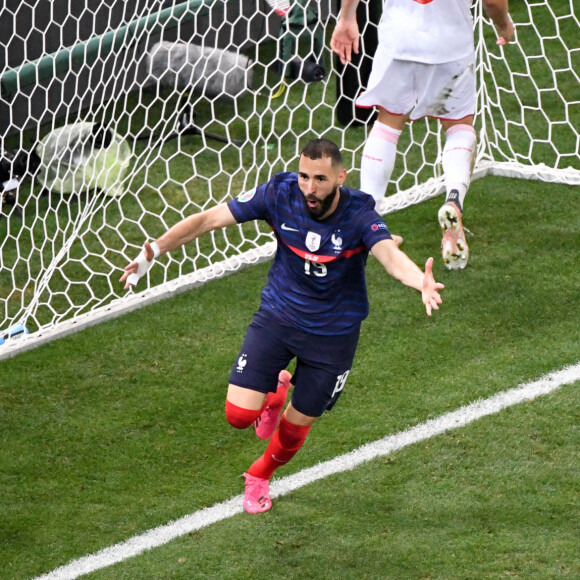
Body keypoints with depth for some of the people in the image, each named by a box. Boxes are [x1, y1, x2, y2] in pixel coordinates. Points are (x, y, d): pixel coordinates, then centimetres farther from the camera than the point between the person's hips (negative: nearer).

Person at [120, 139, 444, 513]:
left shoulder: (358, 215, -25)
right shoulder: (280, 194, -19)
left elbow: (390, 254, -44)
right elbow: (209, 219, -12)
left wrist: (421, 282, -66)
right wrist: (154, 252, -16)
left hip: (333, 332, -1)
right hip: (278, 315, 1)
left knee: (296, 427, 11)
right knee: (239, 414, -11)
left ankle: (260, 476, 46)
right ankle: (275, 392, 27)